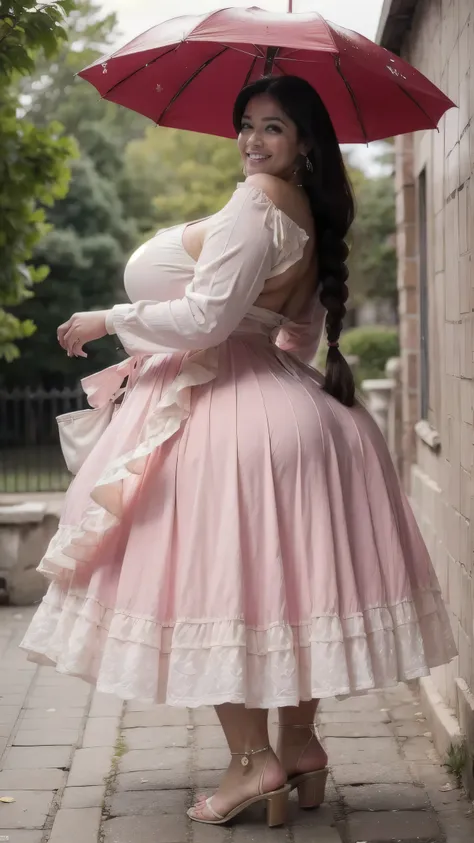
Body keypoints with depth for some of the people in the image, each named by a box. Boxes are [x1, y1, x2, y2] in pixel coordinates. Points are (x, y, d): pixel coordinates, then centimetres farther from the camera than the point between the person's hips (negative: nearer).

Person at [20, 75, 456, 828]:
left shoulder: (255, 204, -15)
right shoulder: (313, 217, 13)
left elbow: (206, 317, -21)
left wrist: (107, 321, -8)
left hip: (221, 411, -9)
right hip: (290, 406, 9)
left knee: (215, 585, -3)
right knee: (278, 583, 13)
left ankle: (253, 757, -2)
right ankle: (301, 744, 19)